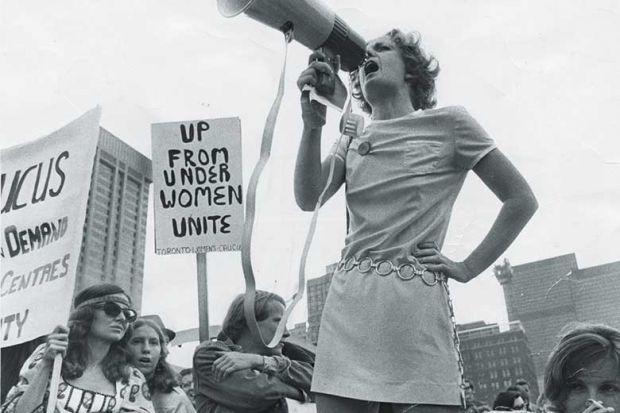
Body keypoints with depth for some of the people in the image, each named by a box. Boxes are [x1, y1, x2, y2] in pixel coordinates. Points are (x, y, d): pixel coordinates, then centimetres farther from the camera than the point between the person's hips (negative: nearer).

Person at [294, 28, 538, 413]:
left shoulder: (448, 123, 5)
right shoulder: (351, 142, 18)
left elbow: (521, 200, 5)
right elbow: (308, 199, 2)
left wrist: (467, 268, -1)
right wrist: (313, 121, -7)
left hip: (415, 303, -4)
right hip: (346, 306, 4)